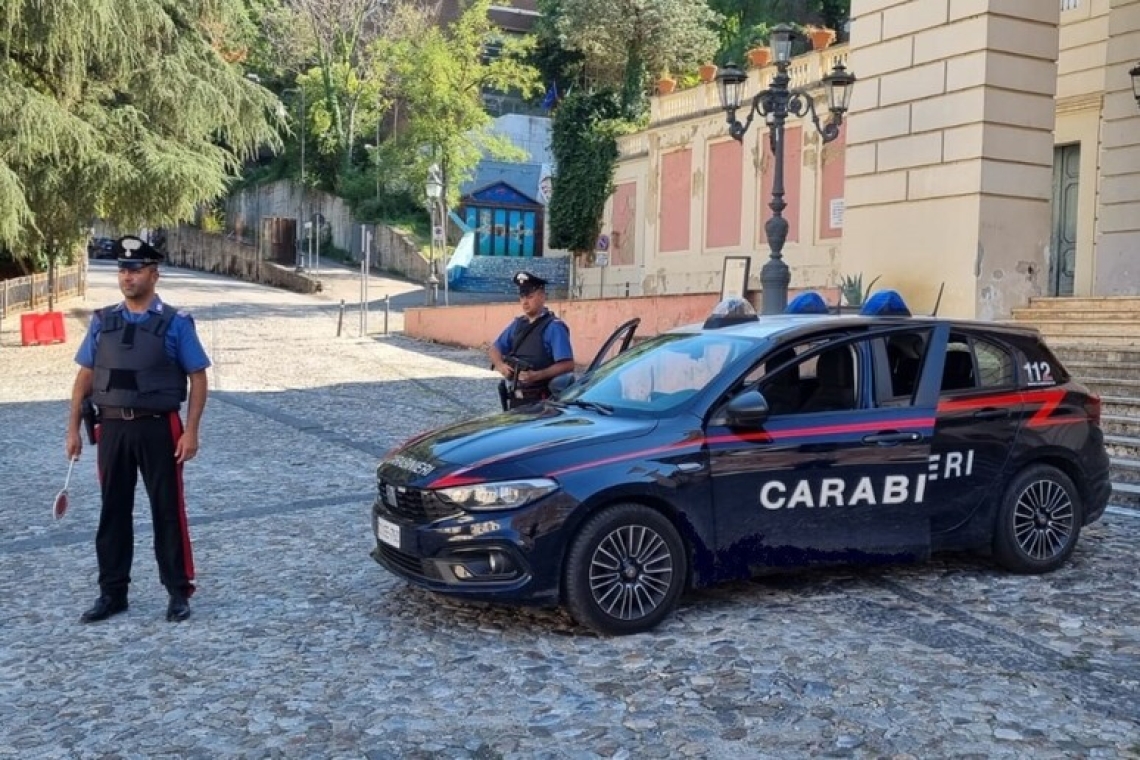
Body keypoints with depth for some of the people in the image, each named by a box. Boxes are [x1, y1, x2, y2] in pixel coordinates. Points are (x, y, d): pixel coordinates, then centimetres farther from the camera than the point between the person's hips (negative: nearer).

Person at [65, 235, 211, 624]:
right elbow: (85, 376, 10)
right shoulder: (102, 321, 7)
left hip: (158, 428, -4)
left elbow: (198, 378, -5)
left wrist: (191, 431, -13)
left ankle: (178, 592, 16)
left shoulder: (175, 323, -5)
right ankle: (112, 593, 23)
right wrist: (73, 428, 5)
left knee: (167, 511, 4)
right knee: (113, 511, 11)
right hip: (113, 428, 4)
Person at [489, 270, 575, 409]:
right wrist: (500, 365, -4)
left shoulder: (553, 327, -10)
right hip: (515, 398, 7)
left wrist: (537, 375, -27)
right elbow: (494, 348, 18)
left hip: (540, 400, -7)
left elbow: (567, 365, -18)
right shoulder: (518, 324, 13)